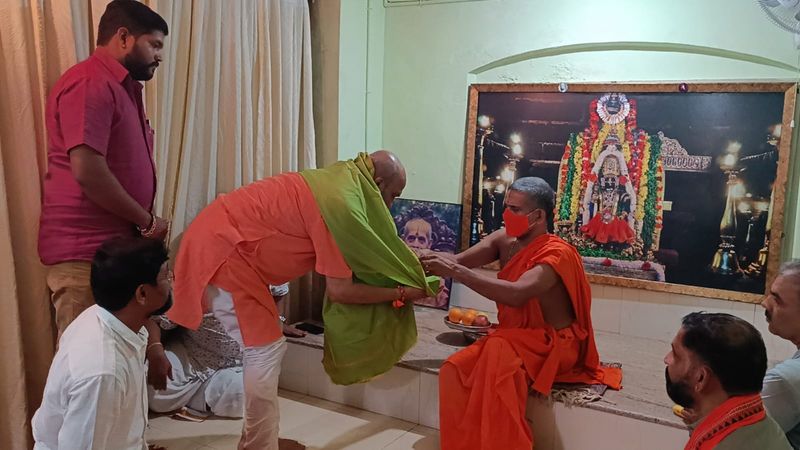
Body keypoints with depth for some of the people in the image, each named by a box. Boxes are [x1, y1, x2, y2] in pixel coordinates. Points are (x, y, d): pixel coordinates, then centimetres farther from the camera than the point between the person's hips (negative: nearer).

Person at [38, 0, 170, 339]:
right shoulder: (90, 84, -13)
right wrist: (146, 221, -12)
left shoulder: (123, 88, 18)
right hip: (85, 251, -9)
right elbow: (87, 171, -23)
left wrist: (143, 221, 10)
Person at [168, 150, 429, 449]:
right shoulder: (340, 202, -19)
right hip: (222, 249, -10)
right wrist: (400, 293, -8)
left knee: (266, 347, 16)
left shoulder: (337, 184, 10)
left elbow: (337, 264, 18)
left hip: (222, 239, 10)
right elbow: (340, 290, -19)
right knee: (264, 350, -6)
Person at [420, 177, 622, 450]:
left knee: (498, 356, -35)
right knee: (454, 370, -16)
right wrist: (429, 259, -31)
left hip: (553, 345, -6)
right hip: (512, 339, 7)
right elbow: (459, 260, -9)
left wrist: (455, 271, -38)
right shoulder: (504, 240, 2)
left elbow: (516, 294, -37)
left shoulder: (557, 253, -20)